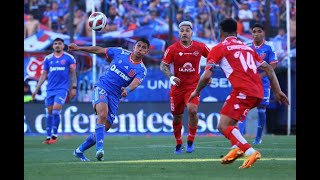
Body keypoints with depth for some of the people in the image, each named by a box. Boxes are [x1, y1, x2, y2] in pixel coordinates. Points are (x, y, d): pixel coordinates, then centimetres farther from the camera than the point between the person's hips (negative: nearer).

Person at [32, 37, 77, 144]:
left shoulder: (69, 58, 1)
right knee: (49, 112, 3)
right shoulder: (48, 59, 9)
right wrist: (36, 89, 10)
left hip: (62, 88, -3)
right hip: (50, 89, 4)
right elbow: (44, 75, 14)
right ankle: (48, 136, 9)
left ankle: (55, 135, -2)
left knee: (56, 110, -15)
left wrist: (74, 87, -5)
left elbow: (73, 73, 4)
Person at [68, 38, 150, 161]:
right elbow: (99, 50, 15)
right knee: (103, 114, -32)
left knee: (104, 128, 2)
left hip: (114, 98, 3)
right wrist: (79, 48, 15)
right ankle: (99, 149, -41)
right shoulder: (120, 52, 3)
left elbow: (136, 82, -21)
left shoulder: (141, 70, -1)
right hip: (102, 88, -2)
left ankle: (79, 151, 22)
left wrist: (127, 89, -44)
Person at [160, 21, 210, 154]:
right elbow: (163, 65, -4)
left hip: (193, 85, -1)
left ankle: (190, 141, -6)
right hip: (177, 86, 1)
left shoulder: (200, 47, -3)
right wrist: (171, 77, -20)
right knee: (177, 117, 7)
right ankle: (178, 143, 29)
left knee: (192, 110, -24)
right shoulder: (172, 49, -6)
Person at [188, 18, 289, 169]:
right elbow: (268, 69, 20)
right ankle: (236, 148, 9)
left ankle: (250, 152, -27)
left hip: (243, 91, -7)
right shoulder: (247, 48, 25)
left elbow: (206, 76, -1)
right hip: (258, 92, 7)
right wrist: (277, 91, 21)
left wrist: (196, 91, 15)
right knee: (229, 119, 28)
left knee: (223, 126, -9)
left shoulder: (218, 49, 6)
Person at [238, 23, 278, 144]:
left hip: (263, 83, -2)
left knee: (261, 110, 3)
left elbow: (273, 65, -7)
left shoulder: (269, 48, -3)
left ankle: (258, 138, 16)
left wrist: (261, 75, -17)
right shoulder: (247, 47, 5)